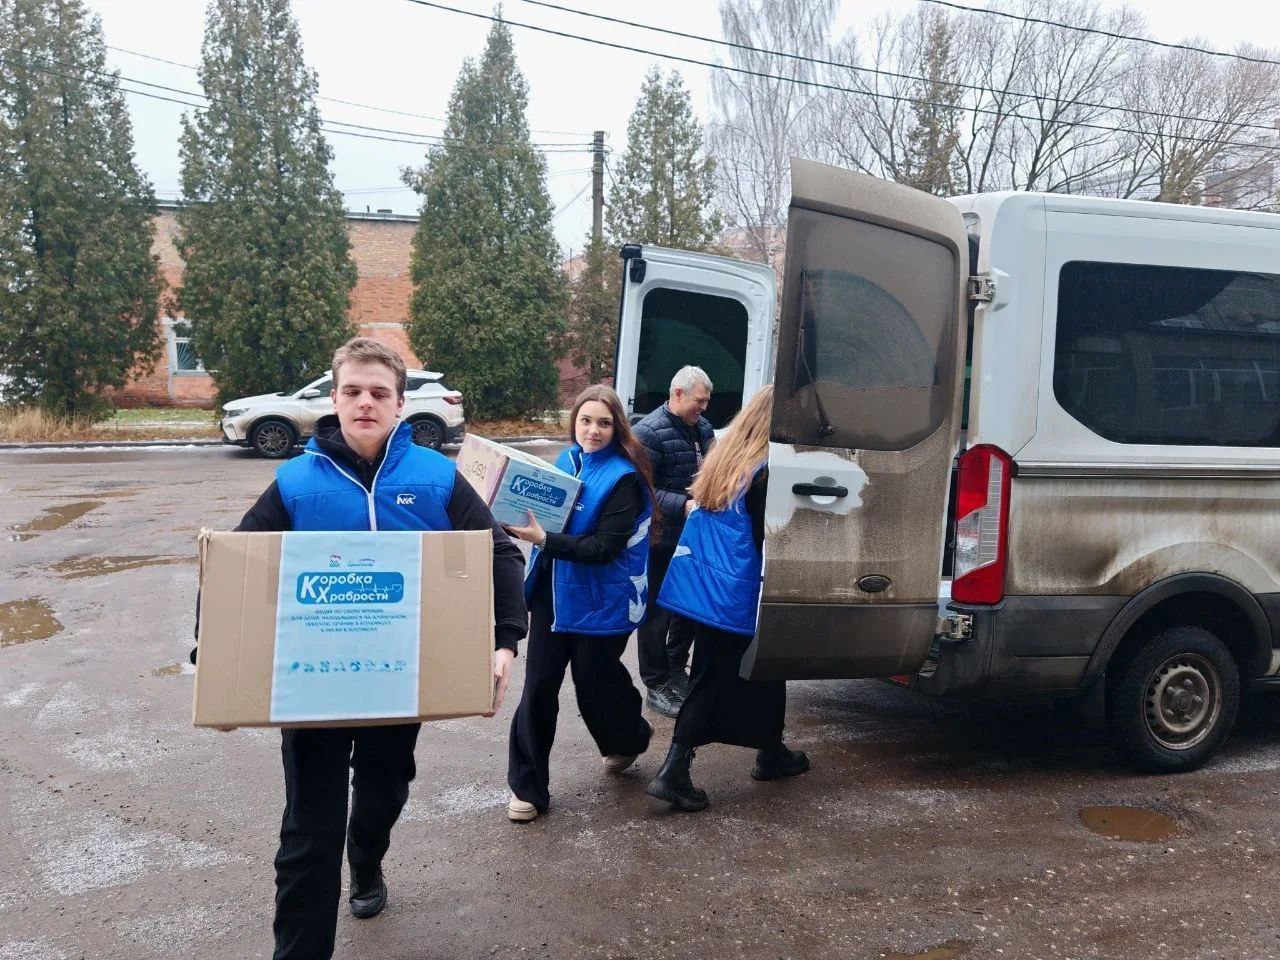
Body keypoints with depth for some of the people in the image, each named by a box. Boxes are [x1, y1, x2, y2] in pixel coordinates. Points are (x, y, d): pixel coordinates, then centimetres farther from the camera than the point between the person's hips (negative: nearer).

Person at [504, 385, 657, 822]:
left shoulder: (624, 478, -15)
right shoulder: (565, 461, 4)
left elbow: (604, 548, -21)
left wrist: (544, 540, -29)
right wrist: (523, 522, -4)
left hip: (599, 603, -5)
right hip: (551, 593, 5)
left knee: (595, 684, 11)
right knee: (538, 687, 4)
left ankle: (630, 738, 44)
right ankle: (528, 787, 16)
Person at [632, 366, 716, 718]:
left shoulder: (703, 426, 9)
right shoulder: (649, 432, -16)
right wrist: (683, 504, -29)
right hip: (662, 541, -8)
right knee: (657, 613, 4)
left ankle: (676, 670, 37)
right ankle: (656, 686, 16)